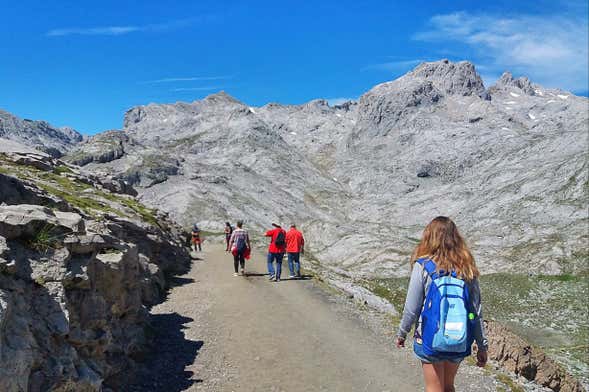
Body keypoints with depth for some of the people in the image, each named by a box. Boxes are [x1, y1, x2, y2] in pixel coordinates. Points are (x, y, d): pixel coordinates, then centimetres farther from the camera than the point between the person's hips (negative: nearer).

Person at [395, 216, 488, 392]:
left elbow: (411, 309, -11)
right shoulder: (467, 268, -4)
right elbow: (476, 311, -1)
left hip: (430, 340, -4)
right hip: (460, 343, 4)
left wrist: (401, 333, 5)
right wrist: (482, 346, 9)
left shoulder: (423, 267, -14)